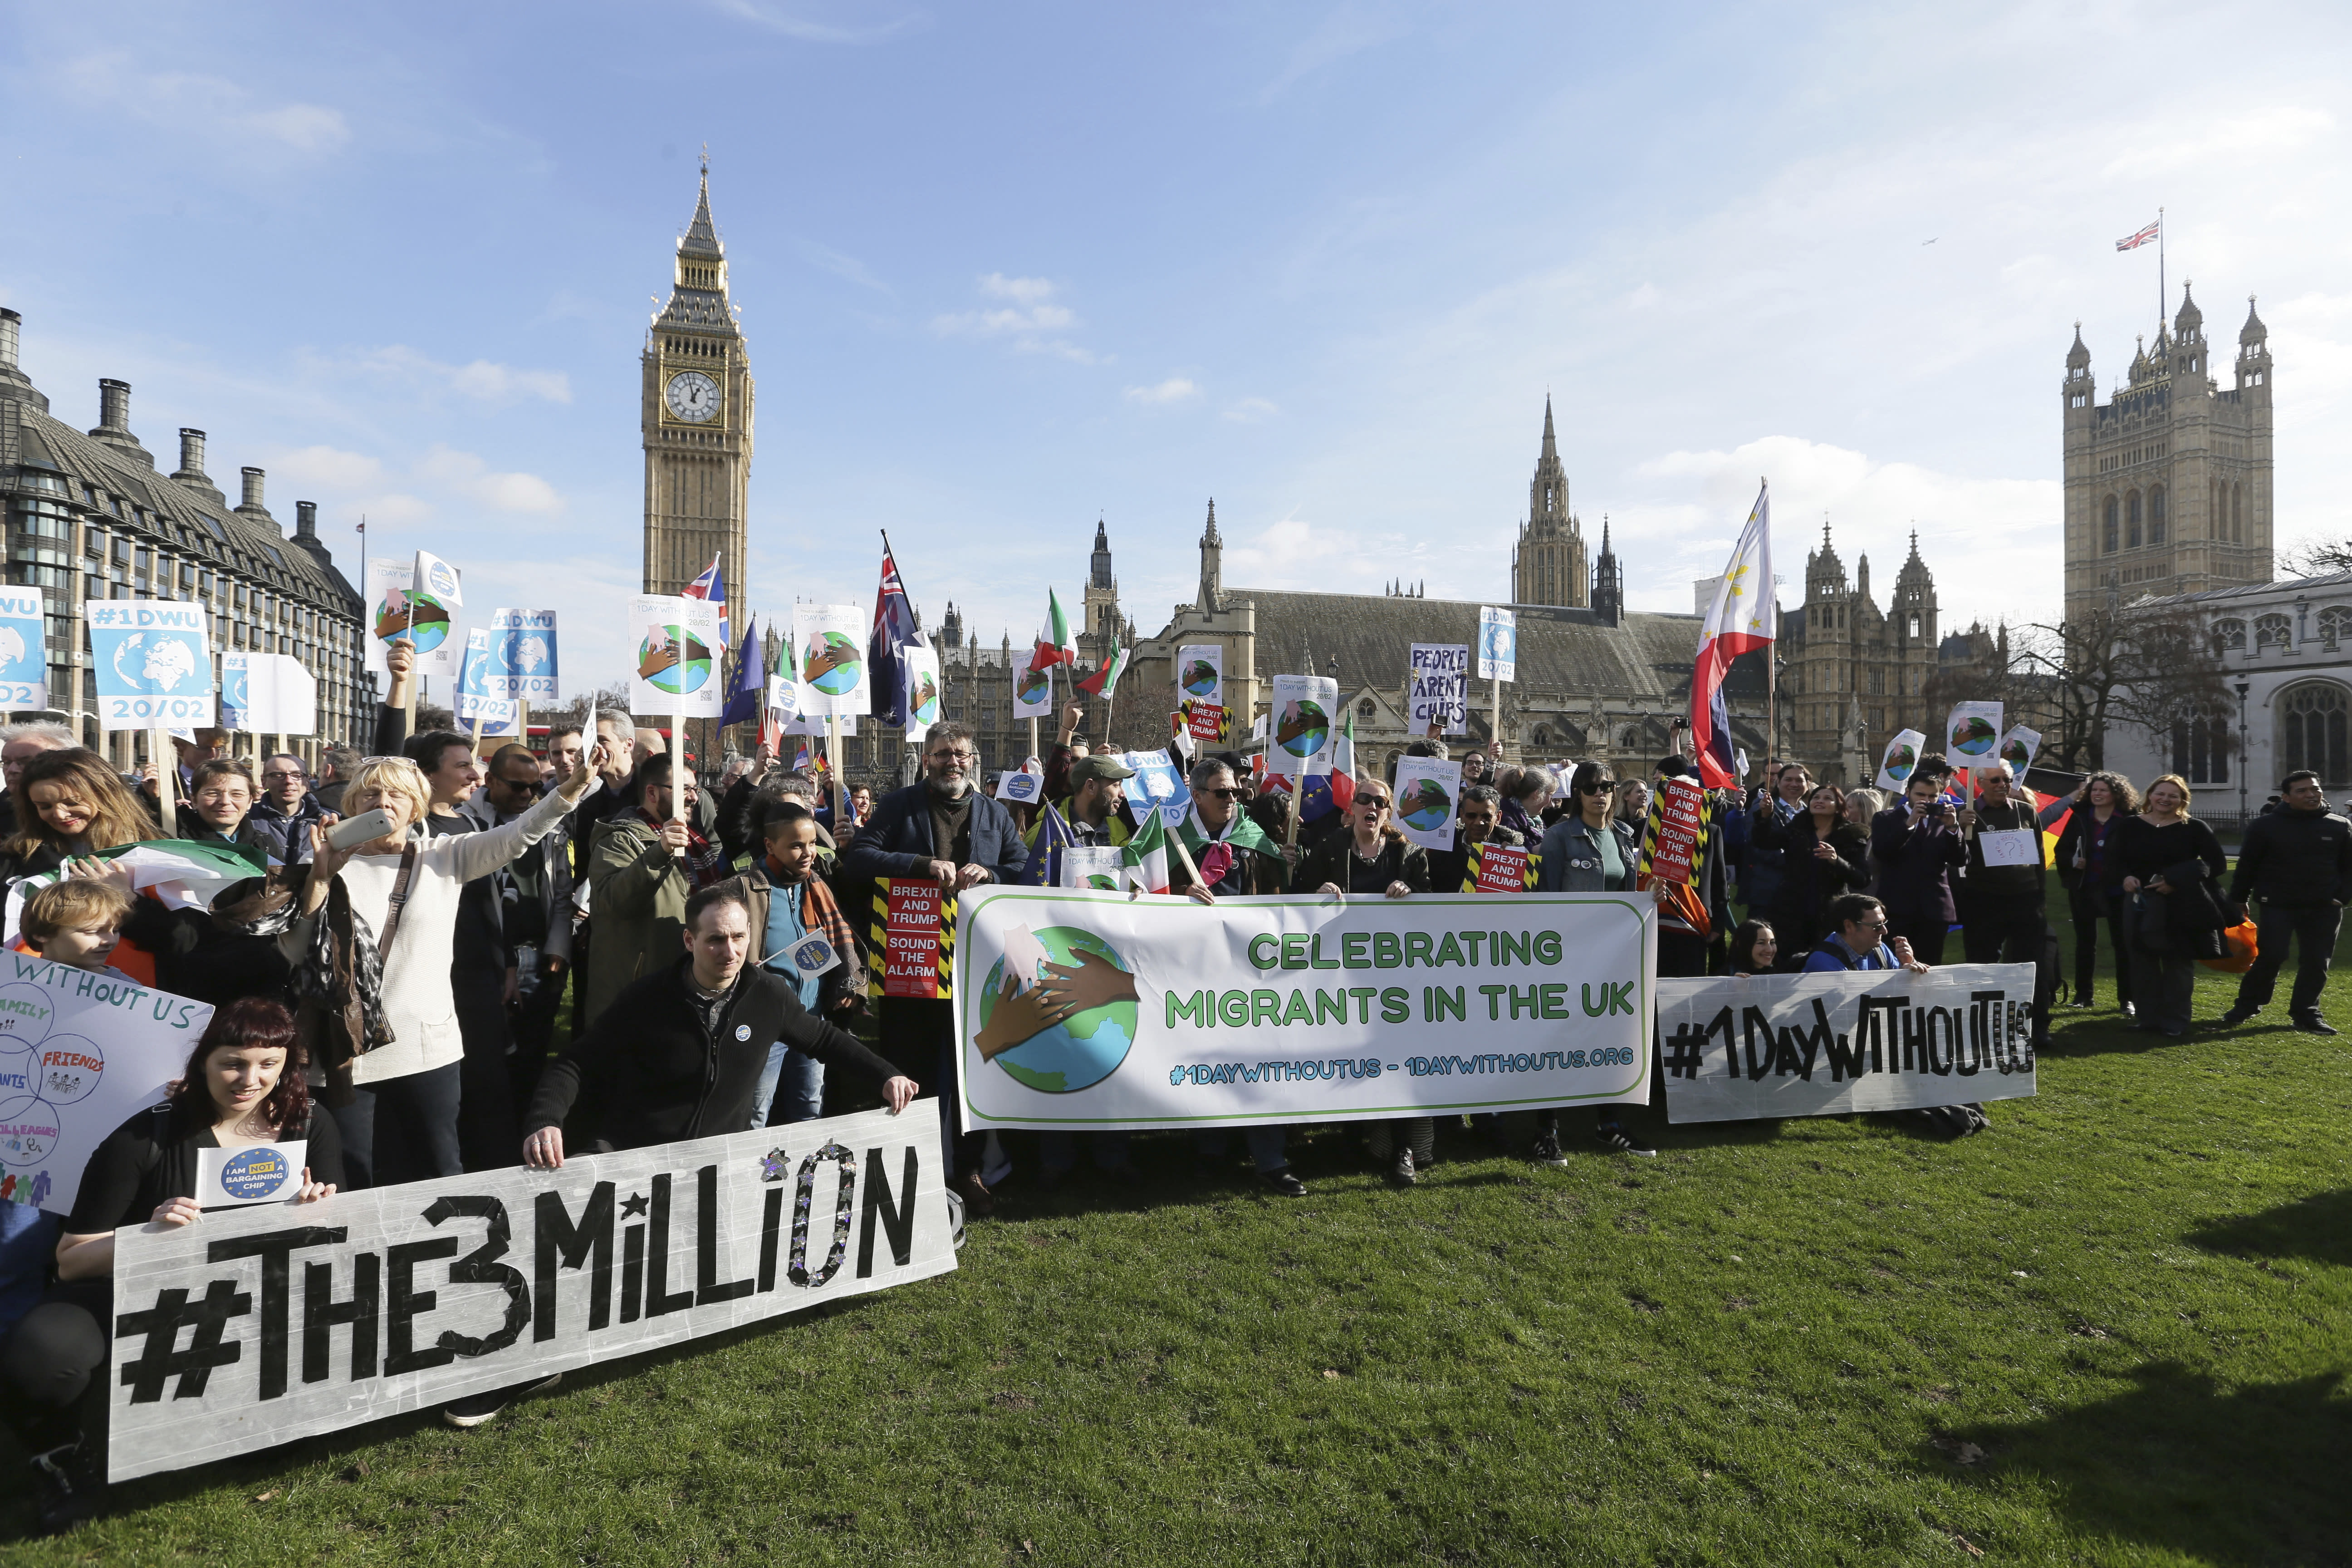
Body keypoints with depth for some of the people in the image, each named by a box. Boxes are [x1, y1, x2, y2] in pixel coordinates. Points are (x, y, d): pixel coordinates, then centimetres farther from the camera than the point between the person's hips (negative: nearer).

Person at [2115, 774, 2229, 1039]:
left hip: (2181, 907, -2)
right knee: (2144, 963, 6)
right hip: (2140, 907, 2)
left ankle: (2175, 1022, 12)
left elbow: (2217, 865, -4)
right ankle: (2149, 1018, 16)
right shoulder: (2131, 826, 5)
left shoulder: (2195, 829, -1)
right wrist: (2125, 878, -9)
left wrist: (2178, 882, -16)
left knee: (2178, 964, 4)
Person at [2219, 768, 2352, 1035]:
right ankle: (2246, 1007, 7)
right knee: (2270, 958, -8)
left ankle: (2306, 1013, 18)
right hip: (2277, 906, -3)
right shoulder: (2264, 827, -3)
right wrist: (2237, 901, 2)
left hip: (2324, 908, 3)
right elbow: (2247, 866, 1)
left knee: (2317, 962, 5)